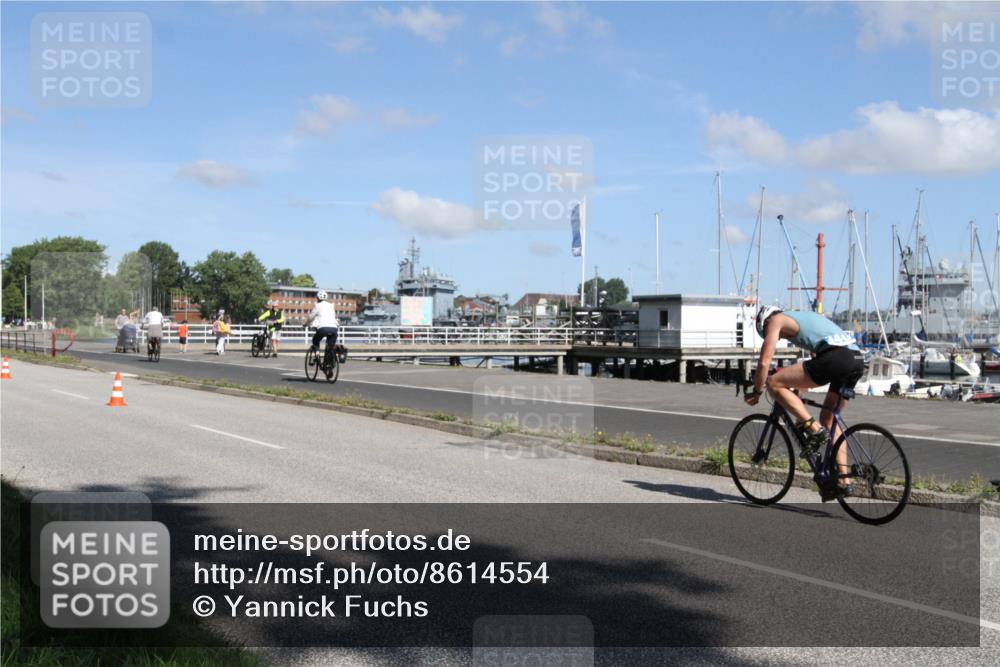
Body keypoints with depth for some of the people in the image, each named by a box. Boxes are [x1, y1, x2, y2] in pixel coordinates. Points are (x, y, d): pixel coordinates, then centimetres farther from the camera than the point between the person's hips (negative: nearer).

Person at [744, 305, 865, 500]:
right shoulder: (804, 317, 36)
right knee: (829, 418, 20)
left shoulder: (775, 320, 12)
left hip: (836, 357, -9)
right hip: (858, 359, 9)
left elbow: (764, 363, 4)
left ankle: (814, 429, -7)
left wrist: (756, 392, 18)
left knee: (774, 383, -3)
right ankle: (842, 481, 19)